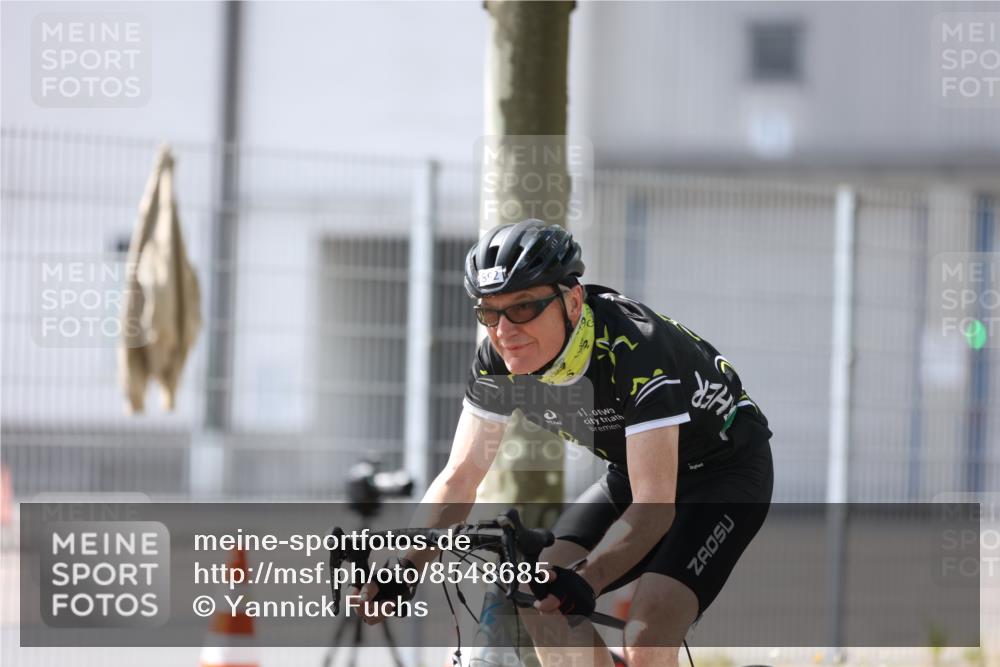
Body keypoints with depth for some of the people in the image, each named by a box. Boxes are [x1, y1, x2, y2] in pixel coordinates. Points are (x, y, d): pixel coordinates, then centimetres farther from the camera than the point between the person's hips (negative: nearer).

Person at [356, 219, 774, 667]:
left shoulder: (634, 349, -36)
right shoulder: (499, 360, -17)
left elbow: (654, 505, -40)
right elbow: (459, 478, -12)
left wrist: (584, 580, -55)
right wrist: (402, 567, -28)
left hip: (727, 468, -7)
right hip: (637, 472, 7)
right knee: (537, 599, -12)